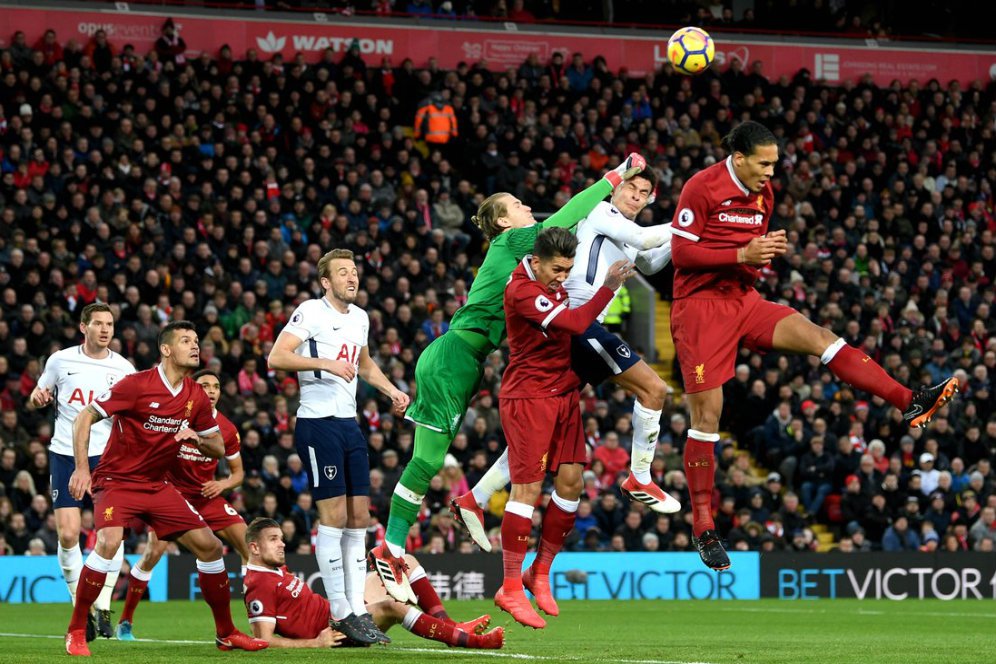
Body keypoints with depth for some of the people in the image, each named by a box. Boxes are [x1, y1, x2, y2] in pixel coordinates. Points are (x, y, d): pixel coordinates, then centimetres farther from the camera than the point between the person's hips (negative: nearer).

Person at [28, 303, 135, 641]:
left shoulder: (124, 369, 2)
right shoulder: (61, 360, 3)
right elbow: (38, 396, 16)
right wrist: (37, 397, -7)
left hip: (105, 456, 0)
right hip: (65, 456, 0)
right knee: (68, 533, -8)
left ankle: (103, 607, -1)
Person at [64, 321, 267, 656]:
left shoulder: (197, 396, 3)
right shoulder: (137, 385, -15)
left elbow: (218, 448, 12)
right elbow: (83, 419, -12)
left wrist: (196, 438, -11)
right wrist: (82, 468, -21)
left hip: (157, 485, 6)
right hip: (116, 480, -6)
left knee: (209, 545, 0)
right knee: (109, 541, -32)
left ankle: (226, 634, 16)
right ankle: (76, 632, -19)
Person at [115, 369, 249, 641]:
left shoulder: (227, 429, -1)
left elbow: (237, 472, 10)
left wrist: (222, 484, -11)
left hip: (208, 496, 4)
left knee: (250, 546, -10)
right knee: (154, 552, -20)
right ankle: (125, 622, -5)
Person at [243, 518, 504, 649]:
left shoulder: (276, 570, 18)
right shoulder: (260, 586, -15)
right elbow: (264, 639, -22)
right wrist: (315, 643, -24)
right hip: (332, 631, -11)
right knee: (392, 606, -36)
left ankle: (447, 625, -2)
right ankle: (468, 639, -32)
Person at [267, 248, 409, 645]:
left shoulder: (359, 318, 16)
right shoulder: (311, 313, -8)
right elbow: (276, 358, -20)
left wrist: (391, 390, 20)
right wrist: (326, 363, -27)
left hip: (349, 425, 8)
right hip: (318, 423, -8)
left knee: (359, 516, 5)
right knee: (334, 516, -8)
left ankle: (358, 609, 9)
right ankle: (341, 614, -5)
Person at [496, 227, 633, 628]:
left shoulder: (552, 283, 8)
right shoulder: (522, 291, -20)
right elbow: (574, 323, -29)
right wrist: (609, 287, -28)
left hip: (563, 394, 9)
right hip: (528, 398, -9)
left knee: (570, 481, 4)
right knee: (528, 488, -10)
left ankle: (540, 573, 18)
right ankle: (511, 589, -6)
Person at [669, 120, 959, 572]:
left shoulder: (762, 192, 11)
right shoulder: (701, 188, -12)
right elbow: (681, 252, -15)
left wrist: (769, 249, -3)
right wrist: (742, 254, -22)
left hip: (744, 301, 6)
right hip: (701, 304, -6)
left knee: (820, 339, -14)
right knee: (706, 416, -6)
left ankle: (909, 404, -24)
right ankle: (703, 527, 0)